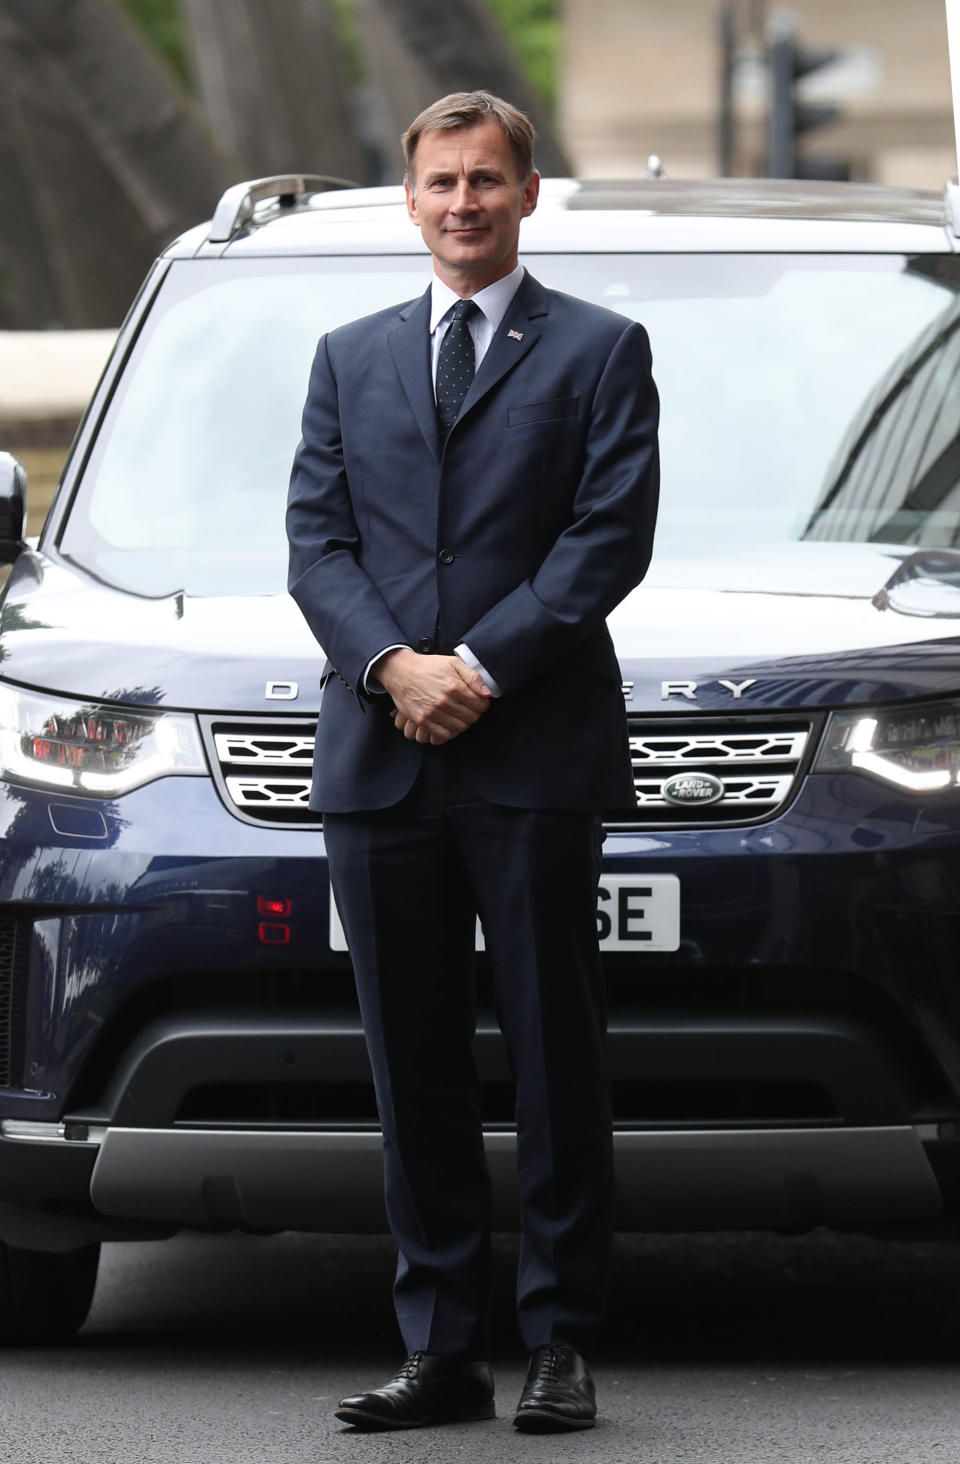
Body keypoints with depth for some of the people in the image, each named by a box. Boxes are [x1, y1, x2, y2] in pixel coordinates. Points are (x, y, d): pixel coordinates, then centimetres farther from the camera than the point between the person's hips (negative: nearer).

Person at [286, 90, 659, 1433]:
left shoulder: (600, 351, 6)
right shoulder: (351, 361, 17)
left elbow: (612, 535, -4)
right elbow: (316, 538, 9)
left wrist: (480, 666, -13)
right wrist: (392, 664, -9)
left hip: (535, 758, -3)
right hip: (380, 765, 4)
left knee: (555, 1059, -1)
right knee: (415, 1071, 5)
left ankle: (562, 1345, 3)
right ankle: (443, 1350, 9)